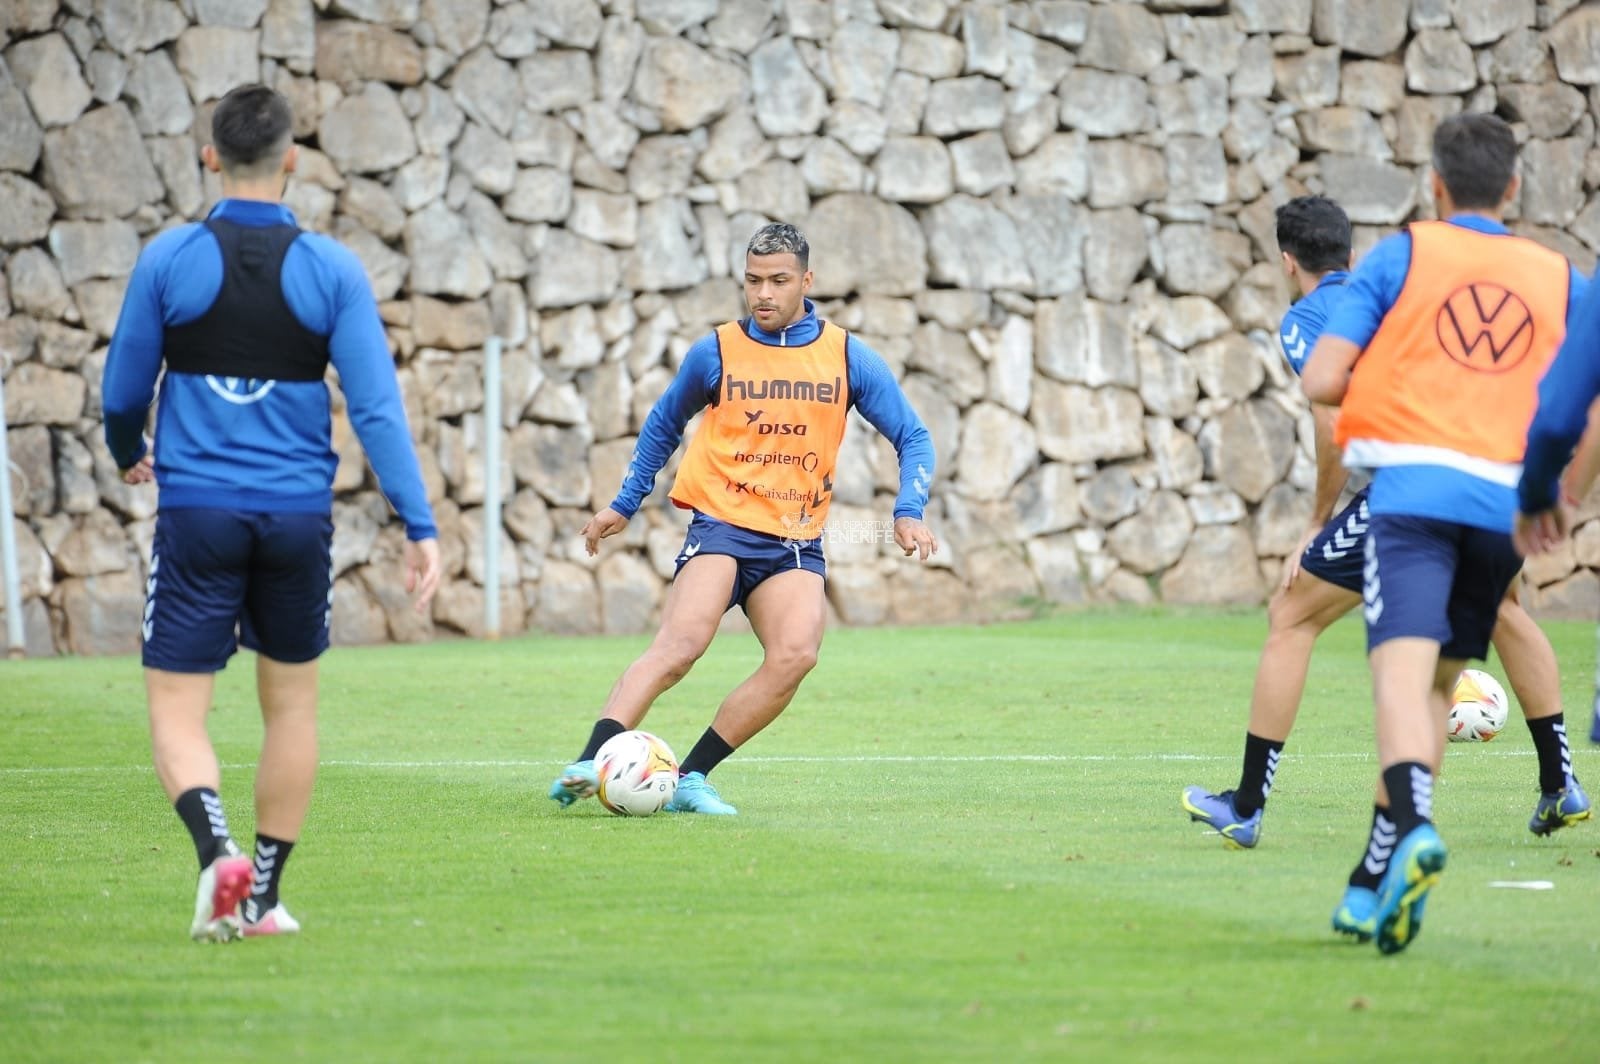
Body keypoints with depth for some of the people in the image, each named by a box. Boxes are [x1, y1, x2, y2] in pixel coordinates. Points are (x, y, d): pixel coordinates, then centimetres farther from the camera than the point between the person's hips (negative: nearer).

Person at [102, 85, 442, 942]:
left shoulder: (167, 260, -4)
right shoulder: (331, 270, -4)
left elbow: (123, 394, 5)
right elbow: (376, 406, -8)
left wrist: (127, 454, 27)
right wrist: (419, 526, -7)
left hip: (195, 511, -1)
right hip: (297, 515, 1)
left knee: (176, 709, 1)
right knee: (291, 702, 17)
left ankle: (218, 851, -25)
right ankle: (262, 897, 21)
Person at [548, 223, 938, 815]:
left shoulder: (847, 358, 5)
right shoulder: (716, 352, 4)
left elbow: (912, 438, 10)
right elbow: (664, 424, 21)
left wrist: (908, 513, -5)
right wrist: (624, 504, 21)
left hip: (797, 542, 2)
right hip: (722, 524, -2)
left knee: (795, 655, -23)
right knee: (682, 641, -26)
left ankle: (691, 777, -15)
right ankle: (591, 762, -35)